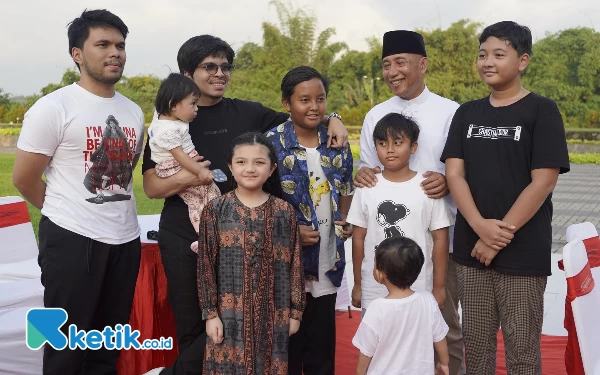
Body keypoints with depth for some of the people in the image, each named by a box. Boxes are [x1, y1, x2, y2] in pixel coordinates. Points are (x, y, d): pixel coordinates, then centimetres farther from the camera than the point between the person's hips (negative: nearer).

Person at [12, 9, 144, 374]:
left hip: (126, 239, 6)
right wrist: (67, 213, 7)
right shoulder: (54, 107, -8)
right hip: (72, 240, -5)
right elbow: (24, 178, -4)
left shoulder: (134, 112, 10)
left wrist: (113, 208, 14)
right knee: (68, 343, 6)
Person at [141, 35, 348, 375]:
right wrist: (183, 178, -21)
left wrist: (332, 119, -2)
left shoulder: (247, 113, 6)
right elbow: (151, 187, -2)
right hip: (183, 238, -1)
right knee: (191, 327, 6)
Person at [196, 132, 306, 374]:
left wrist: (296, 311, 4)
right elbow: (205, 265, -2)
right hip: (229, 315, -1)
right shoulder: (216, 210, -3)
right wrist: (210, 313, -4)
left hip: (272, 314, 1)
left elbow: (294, 264, 4)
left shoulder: (284, 211, 0)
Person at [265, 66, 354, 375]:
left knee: (323, 348, 15)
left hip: (327, 261, 4)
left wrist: (344, 221, 0)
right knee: (287, 343, 8)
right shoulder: (272, 143, -9)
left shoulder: (337, 143, 4)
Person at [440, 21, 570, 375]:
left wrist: (501, 236, -13)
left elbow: (543, 181, -11)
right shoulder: (467, 113, 9)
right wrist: (481, 227, -13)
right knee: (476, 345, 12)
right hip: (471, 247, 4)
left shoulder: (542, 111, -4)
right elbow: (454, 174, 2)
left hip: (523, 252, -4)